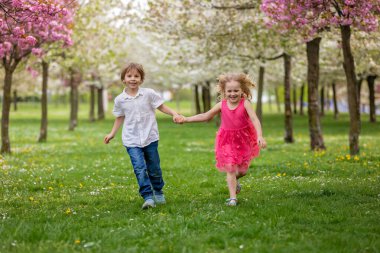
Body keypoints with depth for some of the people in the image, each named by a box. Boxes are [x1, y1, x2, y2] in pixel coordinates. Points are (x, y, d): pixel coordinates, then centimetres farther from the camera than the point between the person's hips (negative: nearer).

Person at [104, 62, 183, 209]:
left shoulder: (149, 94, -4)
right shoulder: (120, 100, 0)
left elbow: (161, 107, 4)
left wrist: (174, 114, -10)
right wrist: (112, 134, 13)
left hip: (150, 138, 0)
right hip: (132, 141, 0)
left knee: (154, 168, 11)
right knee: (140, 169, -15)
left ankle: (158, 192, 34)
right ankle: (148, 197, -15)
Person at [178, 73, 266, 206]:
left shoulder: (245, 103, -15)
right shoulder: (222, 105, -7)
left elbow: (255, 119, -26)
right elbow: (206, 116, 4)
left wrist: (260, 136, -42)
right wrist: (186, 119, 2)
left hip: (244, 139, -1)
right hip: (227, 140, 1)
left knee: (242, 170, 9)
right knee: (231, 169, -6)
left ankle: (234, 180, 43)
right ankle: (232, 198, 1)